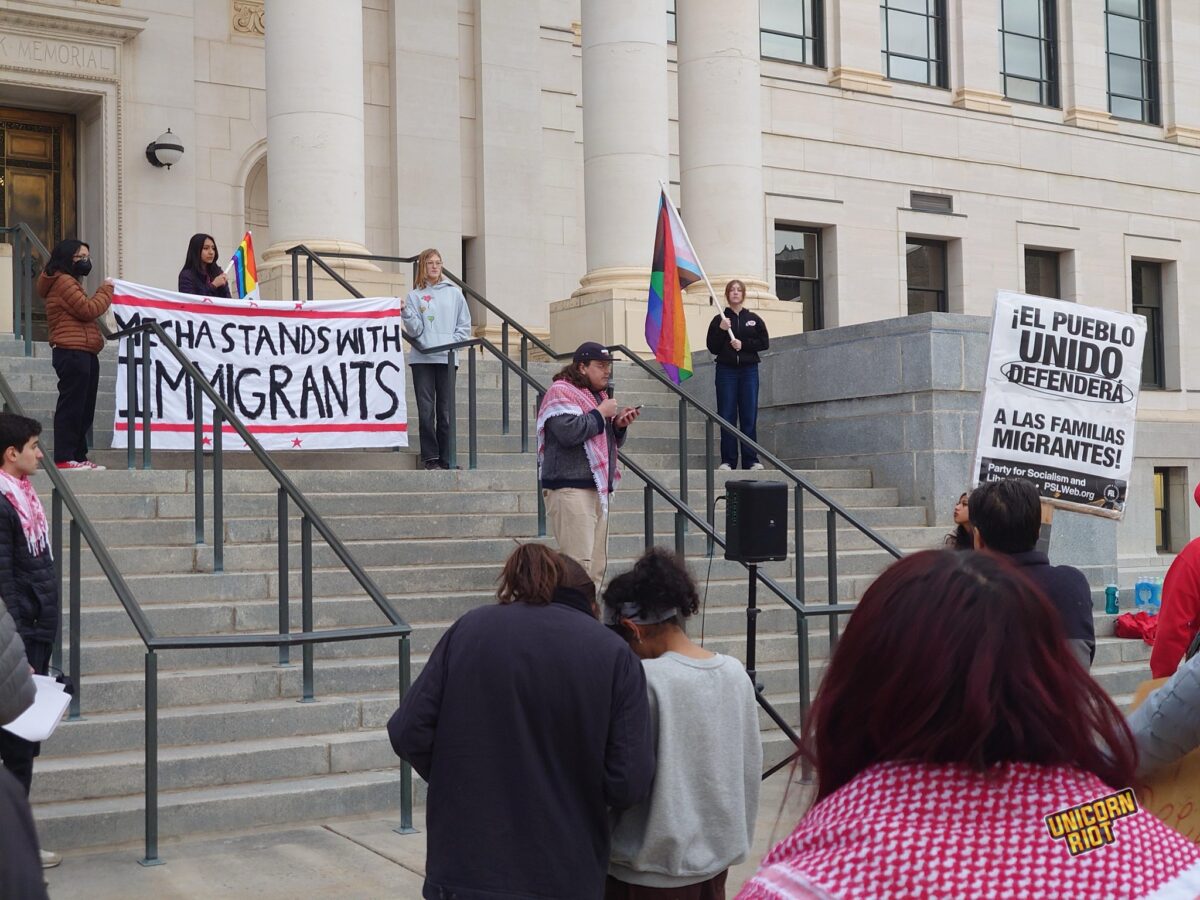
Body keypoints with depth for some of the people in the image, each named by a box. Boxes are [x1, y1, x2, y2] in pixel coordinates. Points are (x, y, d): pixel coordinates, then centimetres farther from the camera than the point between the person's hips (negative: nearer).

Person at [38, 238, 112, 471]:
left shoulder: (70, 282, 25)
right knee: (71, 406, -9)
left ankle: (78, 456, 16)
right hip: (72, 353, -11)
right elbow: (88, 310, -15)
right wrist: (106, 290, -5)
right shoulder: (63, 282, -8)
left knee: (84, 408, 11)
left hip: (83, 353, 11)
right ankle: (64, 457, -8)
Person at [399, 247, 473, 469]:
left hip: (447, 358, 1)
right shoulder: (415, 295, 7)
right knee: (426, 410, -3)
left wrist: (452, 343, -3)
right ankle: (430, 457, 1)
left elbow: (465, 326, 11)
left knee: (446, 410, 1)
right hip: (422, 358, -1)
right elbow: (414, 330, 0)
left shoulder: (454, 293, 11)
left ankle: (446, 458, 5)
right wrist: (405, 313, -16)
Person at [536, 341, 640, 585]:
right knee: (579, 563, -16)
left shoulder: (598, 395, 23)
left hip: (597, 488, 9)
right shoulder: (561, 392, -6)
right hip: (570, 488, -9)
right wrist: (601, 413, -11)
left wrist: (619, 424, 6)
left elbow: (612, 441, 28)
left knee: (597, 564, 8)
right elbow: (569, 432, -23)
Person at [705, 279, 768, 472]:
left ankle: (751, 460, 1)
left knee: (749, 417, -1)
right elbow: (712, 348, 2)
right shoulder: (718, 320, 7)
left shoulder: (754, 319, 11)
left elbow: (764, 342, 3)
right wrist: (721, 330, -12)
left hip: (749, 370, 1)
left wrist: (743, 344, -8)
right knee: (727, 416, -3)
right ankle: (728, 460, -1)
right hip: (726, 370, -1)